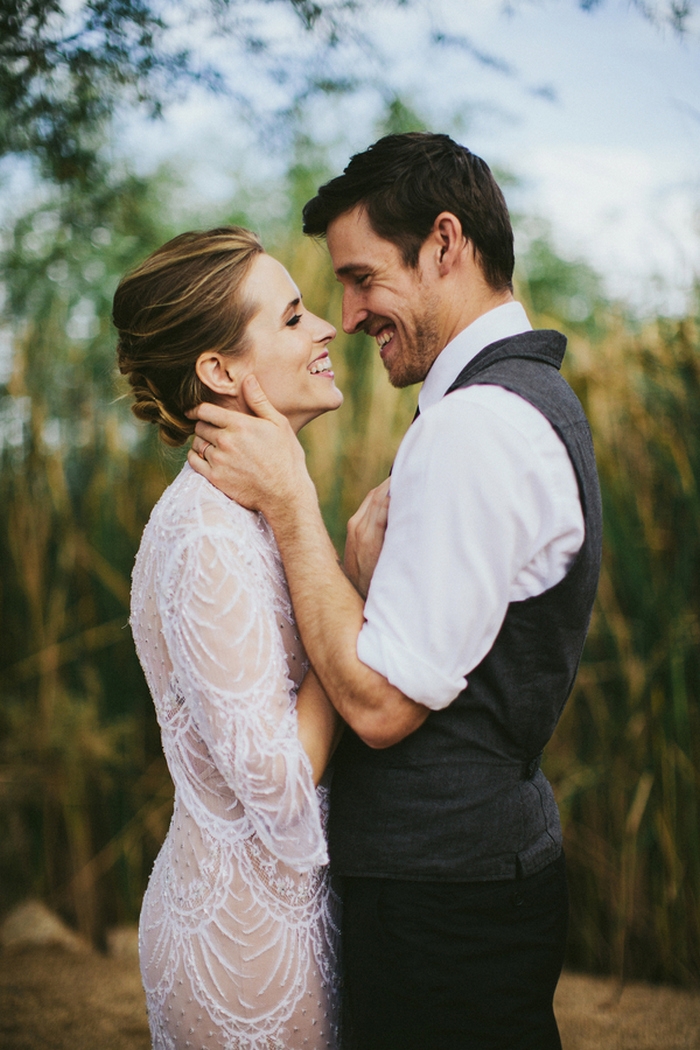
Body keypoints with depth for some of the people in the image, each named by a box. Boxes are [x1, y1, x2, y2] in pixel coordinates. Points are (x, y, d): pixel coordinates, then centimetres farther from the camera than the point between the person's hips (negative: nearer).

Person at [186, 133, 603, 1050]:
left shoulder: (478, 425, -22)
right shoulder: (529, 391, 11)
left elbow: (382, 702, -22)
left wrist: (287, 498, -17)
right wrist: (372, 564, -1)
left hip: (444, 901, -10)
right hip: (499, 854, 10)